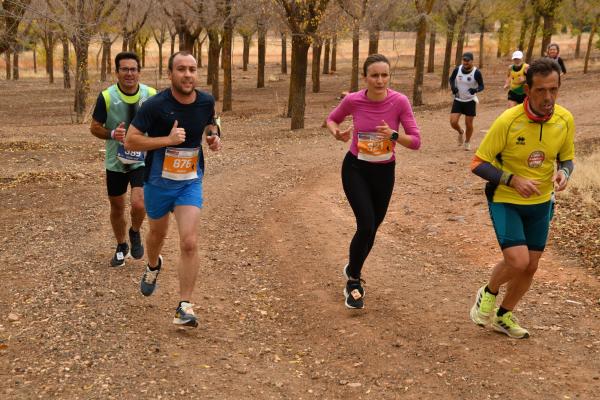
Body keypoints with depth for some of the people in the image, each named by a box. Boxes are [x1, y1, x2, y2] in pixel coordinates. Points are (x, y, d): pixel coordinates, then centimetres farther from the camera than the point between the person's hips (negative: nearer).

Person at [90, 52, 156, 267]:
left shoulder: (151, 95, -8)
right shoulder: (106, 97, -12)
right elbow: (94, 127, -2)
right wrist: (112, 134, -22)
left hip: (143, 160, -1)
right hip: (116, 161, 1)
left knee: (138, 204, -19)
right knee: (117, 207, 14)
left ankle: (135, 233, 15)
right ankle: (121, 247, 39)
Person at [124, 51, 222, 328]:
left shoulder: (206, 102, -7)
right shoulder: (155, 105, -20)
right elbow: (130, 141, -19)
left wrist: (214, 137, -5)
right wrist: (167, 139, -29)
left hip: (190, 182, 1)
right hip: (158, 183, -1)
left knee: (189, 242, -12)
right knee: (157, 233, 22)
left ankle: (184, 306, -4)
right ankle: (153, 267, 57)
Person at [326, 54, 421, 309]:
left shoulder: (399, 102, -17)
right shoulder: (353, 101, -16)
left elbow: (416, 142, -14)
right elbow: (331, 119, 5)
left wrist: (393, 135, -32)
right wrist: (337, 133, -17)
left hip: (384, 172, 2)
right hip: (355, 169, -2)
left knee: (371, 228, 16)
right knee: (366, 225, -17)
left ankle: (353, 271, 44)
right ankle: (353, 281, 6)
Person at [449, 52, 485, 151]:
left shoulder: (476, 72, -15)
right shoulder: (457, 69, -7)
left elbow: (481, 86, -7)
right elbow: (451, 79, 10)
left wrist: (476, 90, -30)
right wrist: (453, 87, -11)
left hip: (470, 101, -2)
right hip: (458, 100, 2)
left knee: (468, 124, 4)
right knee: (453, 122, -8)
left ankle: (467, 142, 30)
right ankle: (461, 132, 28)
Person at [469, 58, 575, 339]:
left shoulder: (565, 120, -10)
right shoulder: (508, 121, -23)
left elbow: (566, 158, 7)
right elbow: (478, 164, -16)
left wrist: (563, 173, -16)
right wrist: (513, 180, -29)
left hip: (541, 204, 5)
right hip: (506, 201, -5)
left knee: (530, 267, 11)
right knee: (517, 260, -19)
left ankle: (503, 316, 35)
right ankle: (488, 293, 14)